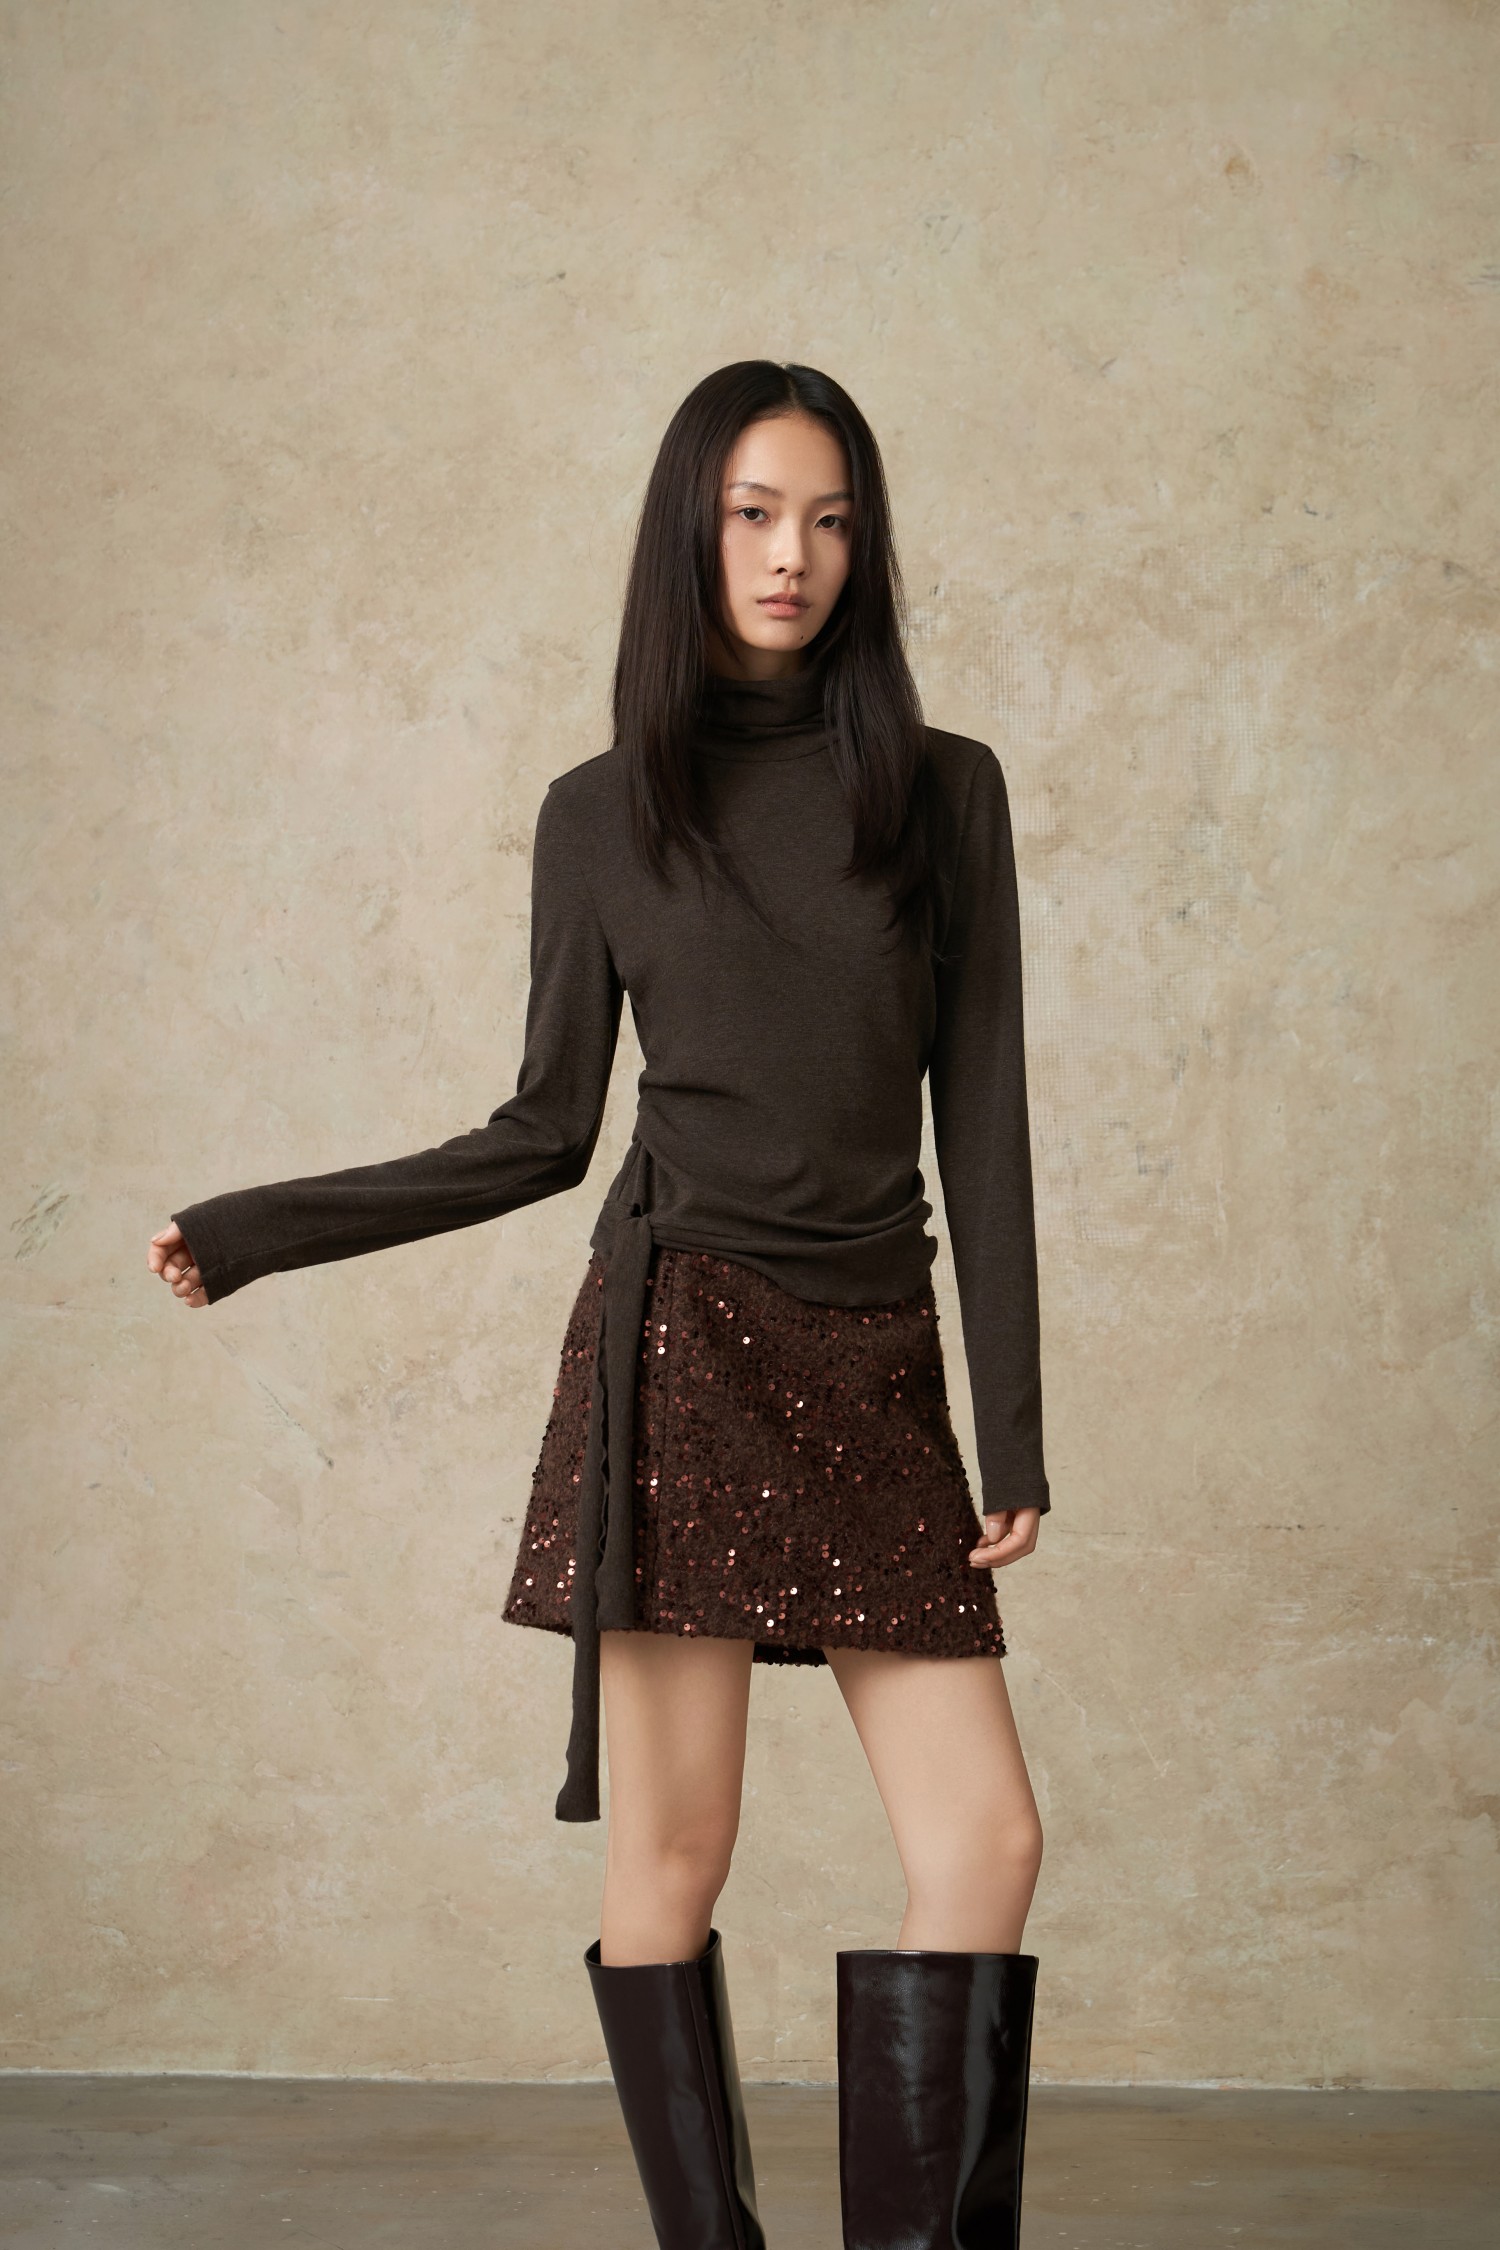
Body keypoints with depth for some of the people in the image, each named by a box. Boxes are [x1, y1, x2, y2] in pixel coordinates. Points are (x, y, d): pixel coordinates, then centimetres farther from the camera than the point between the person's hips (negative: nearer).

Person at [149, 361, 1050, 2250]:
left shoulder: (943, 792, 8)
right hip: (685, 1334, -2)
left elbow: (980, 1120, 6)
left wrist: (1015, 1430, 1)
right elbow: (544, 1135, 10)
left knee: (987, 1839, -7)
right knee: (671, 1852, -2)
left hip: (875, 1366, 2)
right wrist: (253, 1230, 8)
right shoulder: (604, 814, 7)